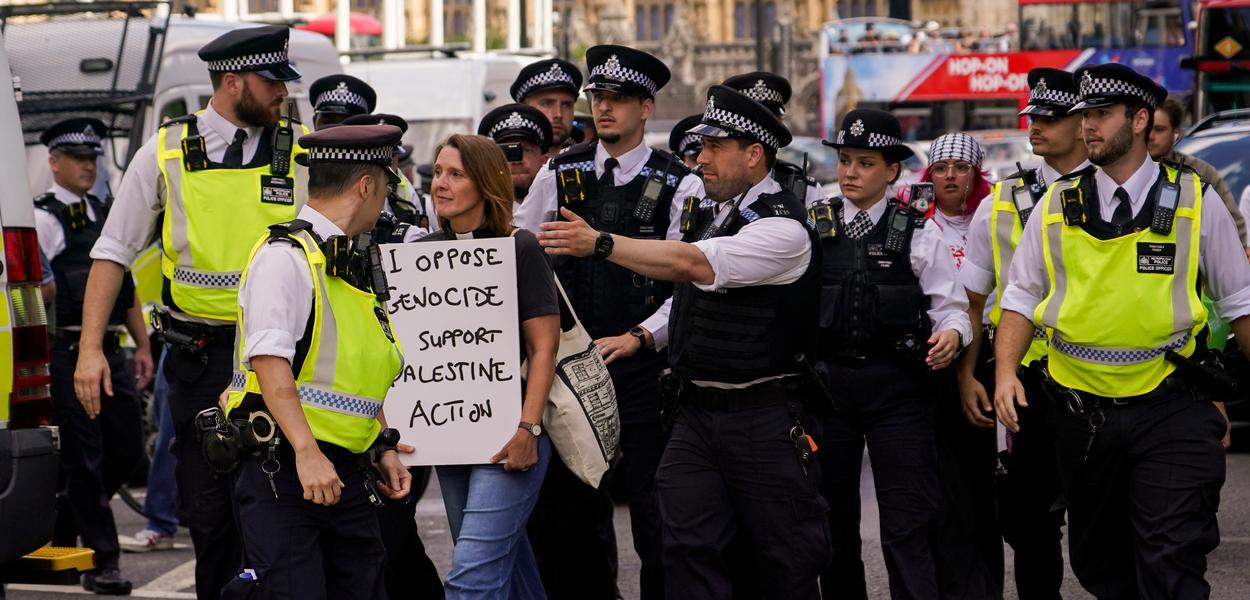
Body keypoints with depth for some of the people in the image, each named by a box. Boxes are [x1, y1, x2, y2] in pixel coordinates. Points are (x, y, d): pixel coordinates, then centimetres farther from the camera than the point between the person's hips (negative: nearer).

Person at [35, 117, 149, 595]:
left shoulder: (107, 215, 17)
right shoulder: (44, 218, -6)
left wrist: (142, 346, 17)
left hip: (110, 350, 7)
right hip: (68, 352, -7)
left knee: (127, 448, 8)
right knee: (85, 457, -4)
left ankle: (63, 526, 27)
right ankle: (101, 561, 1)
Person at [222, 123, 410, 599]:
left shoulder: (349, 266, 20)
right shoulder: (285, 256, -10)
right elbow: (270, 362, -20)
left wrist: (383, 448, 16)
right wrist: (307, 453, -27)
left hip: (346, 474, 9)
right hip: (283, 468, -9)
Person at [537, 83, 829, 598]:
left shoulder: (782, 227, -14)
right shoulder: (706, 214, 14)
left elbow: (692, 264, -26)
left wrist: (599, 243, -27)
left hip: (763, 417, -7)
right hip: (695, 413, 7)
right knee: (687, 546, -1)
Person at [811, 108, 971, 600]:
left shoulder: (917, 234, 4)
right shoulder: (811, 228, 6)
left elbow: (951, 307, 4)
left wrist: (951, 334, -17)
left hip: (898, 387, -2)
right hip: (825, 380, 2)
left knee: (909, 522, -7)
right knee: (833, 517, 12)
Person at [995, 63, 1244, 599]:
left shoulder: (1195, 202, 0)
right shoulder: (1057, 207, 5)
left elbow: (1239, 303, 6)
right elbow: (1021, 298, 9)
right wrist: (1005, 373, -5)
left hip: (1169, 415, -3)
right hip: (1083, 415, 3)